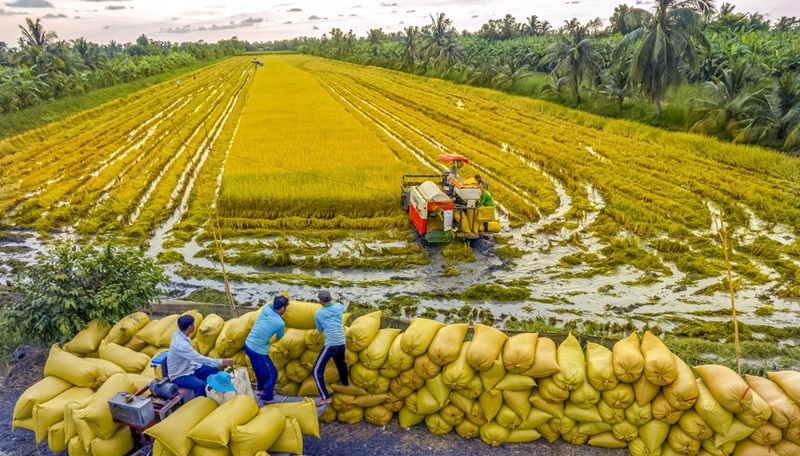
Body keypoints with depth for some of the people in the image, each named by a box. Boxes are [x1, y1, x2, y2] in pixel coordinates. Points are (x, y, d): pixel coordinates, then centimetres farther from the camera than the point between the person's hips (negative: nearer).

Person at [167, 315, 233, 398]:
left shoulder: (178, 334, -3)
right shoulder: (181, 344, -31)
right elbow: (200, 358, -30)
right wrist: (222, 362, -26)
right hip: (179, 376, -10)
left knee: (215, 371, 4)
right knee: (200, 385, -34)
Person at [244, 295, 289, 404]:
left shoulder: (266, 309, -6)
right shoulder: (280, 323, -20)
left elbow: (272, 304, 22)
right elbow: (279, 337, 2)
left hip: (248, 345, 8)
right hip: (258, 351, -8)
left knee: (261, 369, 30)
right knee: (272, 373, 12)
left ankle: (260, 389, 49)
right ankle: (267, 398, 26)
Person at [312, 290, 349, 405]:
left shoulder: (318, 313, -3)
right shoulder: (338, 306, 5)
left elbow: (320, 330, 12)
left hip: (330, 344, -6)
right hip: (341, 342, 6)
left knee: (317, 371, 0)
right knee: (341, 362, 33)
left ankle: (325, 397, -7)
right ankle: (345, 382, 57)